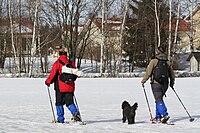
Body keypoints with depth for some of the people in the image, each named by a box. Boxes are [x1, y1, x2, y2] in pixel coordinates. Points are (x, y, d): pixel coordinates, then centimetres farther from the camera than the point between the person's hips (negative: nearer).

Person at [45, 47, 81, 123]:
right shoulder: (71, 63, 6)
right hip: (70, 87, 4)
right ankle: (75, 113, -14)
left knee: (59, 103, 6)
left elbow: (53, 74, -9)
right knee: (70, 102, 10)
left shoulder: (57, 63, -9)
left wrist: (48, 82, 6)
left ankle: (60, 119, 5)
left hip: (60, 87, -4)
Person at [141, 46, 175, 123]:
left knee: (159, 101, -6)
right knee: (159, 100, 16)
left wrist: (143, 81, 3)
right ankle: (158, 117, 18)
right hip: (165, 84, 5)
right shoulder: (167, 62, 9)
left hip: (156, 84, -5)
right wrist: (172, 83, 31)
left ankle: (165, 115, -22)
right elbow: (172, 74, 16)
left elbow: (148, 72, -8)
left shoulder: (154, 61, -6)